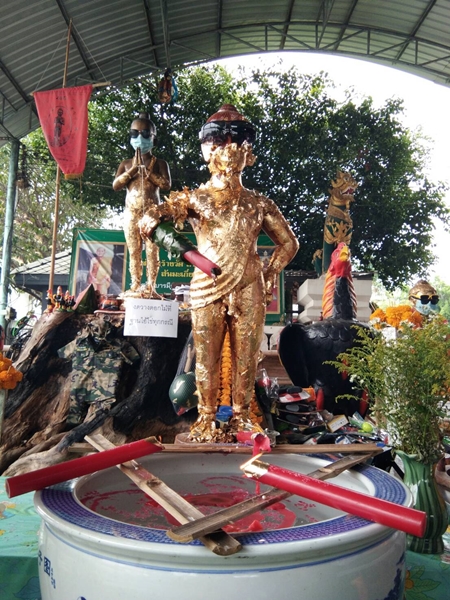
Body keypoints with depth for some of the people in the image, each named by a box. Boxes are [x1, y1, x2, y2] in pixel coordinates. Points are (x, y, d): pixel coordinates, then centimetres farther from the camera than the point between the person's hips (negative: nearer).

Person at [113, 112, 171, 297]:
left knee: (152, 250, -6)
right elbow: (115, 185, 2)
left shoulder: (159, 163, 9)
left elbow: (167, 184, -6)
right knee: (134, 250, 2)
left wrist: (147, 171, -8)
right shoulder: (126, 163, 14)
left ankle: (150, 286, -4)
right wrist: (132, 170, -6)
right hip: (131, 212, 3)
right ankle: (135, 285, 6)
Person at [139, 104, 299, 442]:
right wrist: (153, 219, -35)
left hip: (249, 292, 1)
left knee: (246, 358, 6)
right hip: (207, 291, -1)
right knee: (206, 358, 3)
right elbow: (153, 216, -10)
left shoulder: (259, 204, 12)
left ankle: (242, 416, 23)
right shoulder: (194, 198, 8)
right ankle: (206, 417, 20)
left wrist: (271, 274, 6)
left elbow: (289, 242, 18)